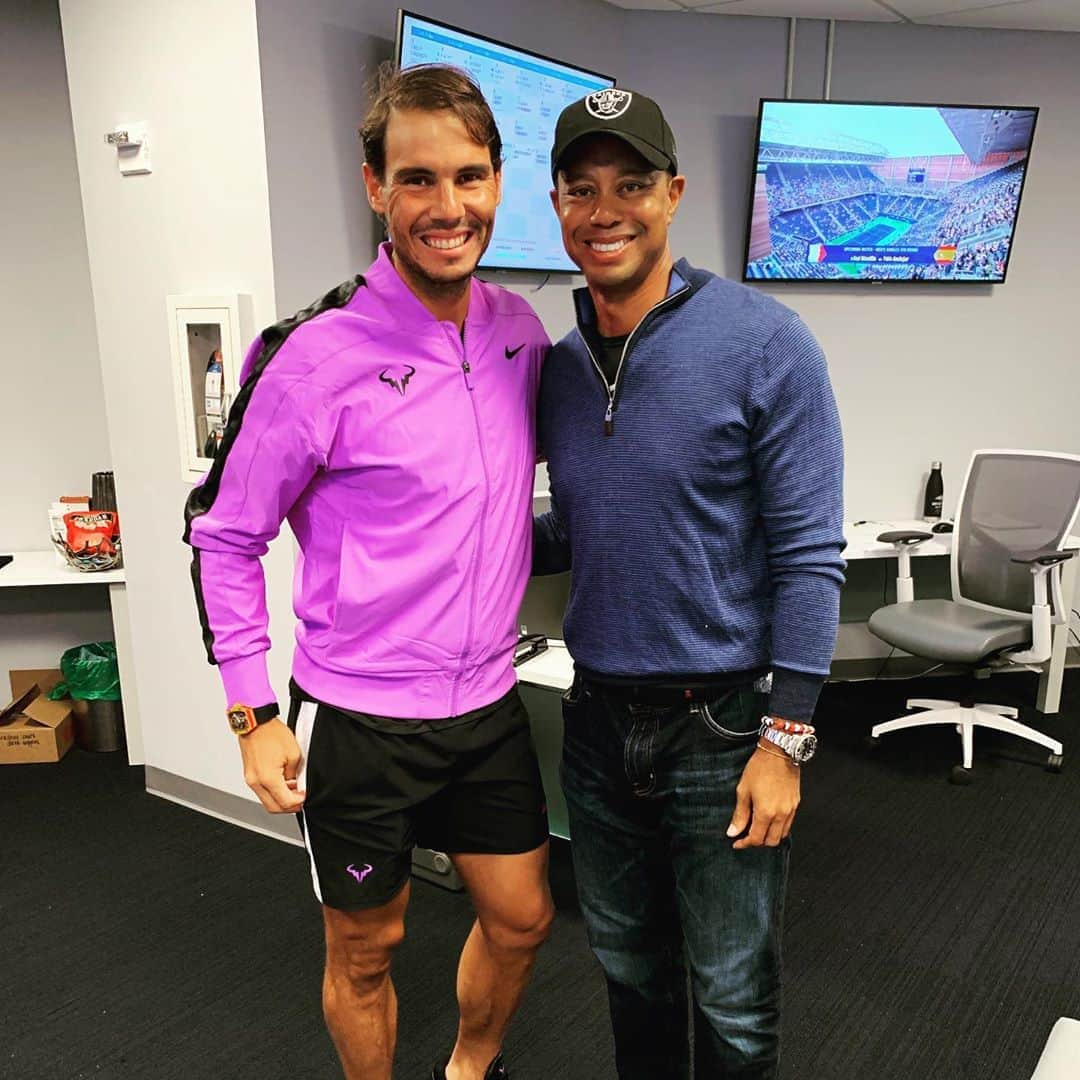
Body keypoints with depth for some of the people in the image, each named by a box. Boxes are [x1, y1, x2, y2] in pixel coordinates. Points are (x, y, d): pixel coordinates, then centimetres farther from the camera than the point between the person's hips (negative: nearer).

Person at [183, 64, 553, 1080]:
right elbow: (222, 533, -8)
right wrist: (254, 718, -8)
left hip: (487, 703, 6)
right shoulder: (318, 357, -17)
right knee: (366, 951, 16)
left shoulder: (521, 328, -1)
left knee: (520, 920, 20)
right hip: (360, 719, -5)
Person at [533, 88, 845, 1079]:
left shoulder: (765, 346, -12)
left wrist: (784, 740, -15)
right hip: (599, 720, 5)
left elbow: (808, 555, -13)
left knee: (733, 999, 13)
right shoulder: (558, 368, 4)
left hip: (723, 726, -5)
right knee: (628, 966, 23)